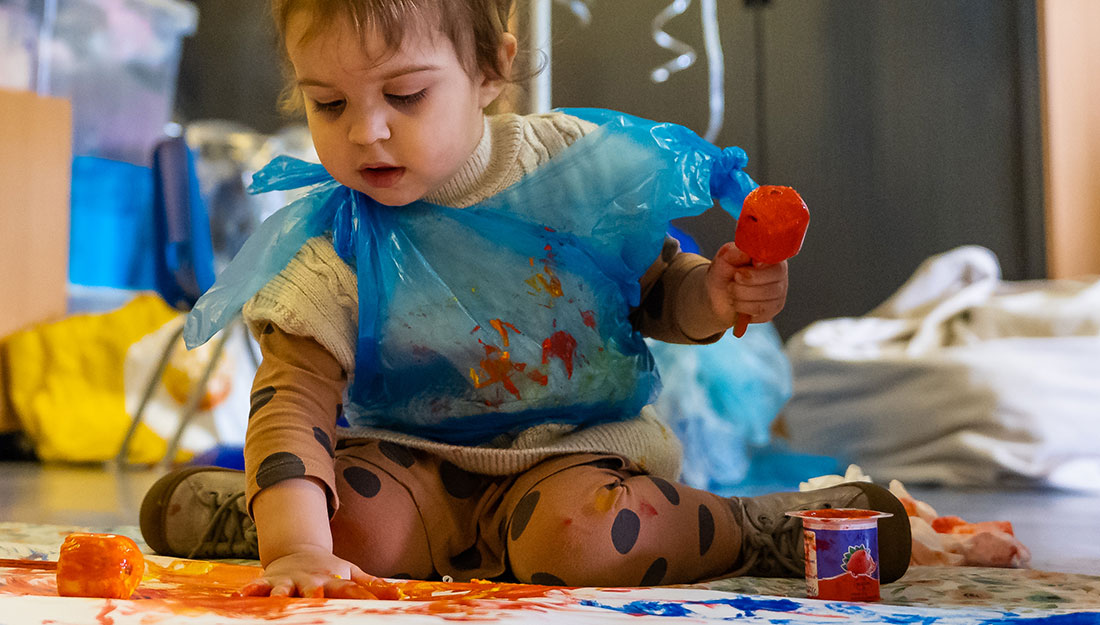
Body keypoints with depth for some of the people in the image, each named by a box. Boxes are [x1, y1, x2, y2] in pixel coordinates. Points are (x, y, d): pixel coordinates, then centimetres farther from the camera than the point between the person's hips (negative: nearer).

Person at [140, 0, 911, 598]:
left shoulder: (575, 165, -10)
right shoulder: (335, 253, -14)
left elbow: (652, 288, 6)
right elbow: (293, 402, -21)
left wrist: (714, 296, -16)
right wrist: (297, 545, -36)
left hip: (581, 444, 0)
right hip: (414, 454, 1)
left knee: (579, 534, -32)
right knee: (363, 528, -29)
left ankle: (775, 527, -8)